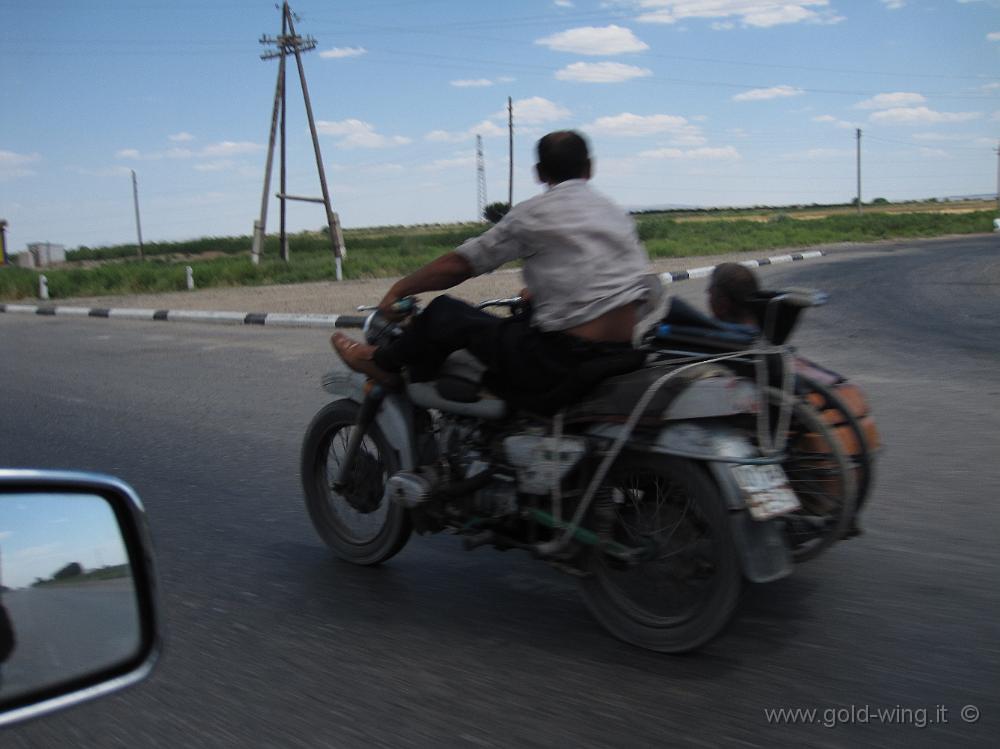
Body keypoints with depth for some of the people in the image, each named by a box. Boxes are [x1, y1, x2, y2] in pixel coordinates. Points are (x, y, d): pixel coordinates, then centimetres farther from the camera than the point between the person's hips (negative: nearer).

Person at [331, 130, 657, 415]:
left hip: (567, 357, -7)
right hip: (629, 355, 7)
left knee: (444, 313, 7)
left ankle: (381, 362, 31)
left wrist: (398, 289, 17)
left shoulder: (534, 213, -2)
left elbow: (457, 265, 0)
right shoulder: (617, 213, 16)